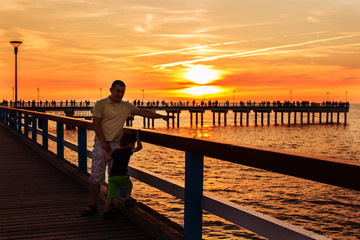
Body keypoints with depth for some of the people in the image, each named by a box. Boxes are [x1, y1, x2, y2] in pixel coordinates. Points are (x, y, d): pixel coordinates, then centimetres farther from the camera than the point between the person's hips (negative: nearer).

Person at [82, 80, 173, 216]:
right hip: (101, 144, -3)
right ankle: (92, 206, 3)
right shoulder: (101, 104, -2)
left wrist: (162, 116, 14)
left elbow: (143, 112, 18)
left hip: (116, 144, 4)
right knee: (96, 175, -5)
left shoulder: (127, 106, 11)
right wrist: (104, 142, -14)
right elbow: (95, 124, -7)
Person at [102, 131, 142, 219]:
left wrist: (104, 150, 22)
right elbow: (139, 147, -8)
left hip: (112, 176, 5)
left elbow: (109, 158, 8)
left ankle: (106, 212, 5)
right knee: (129, 185, 26)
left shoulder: (116, 151, 18)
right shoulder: (127, 150, 1)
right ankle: (127, 200, 22)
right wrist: (137, 137, 0)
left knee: (110, 195, 5)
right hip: (121, 175, -5)